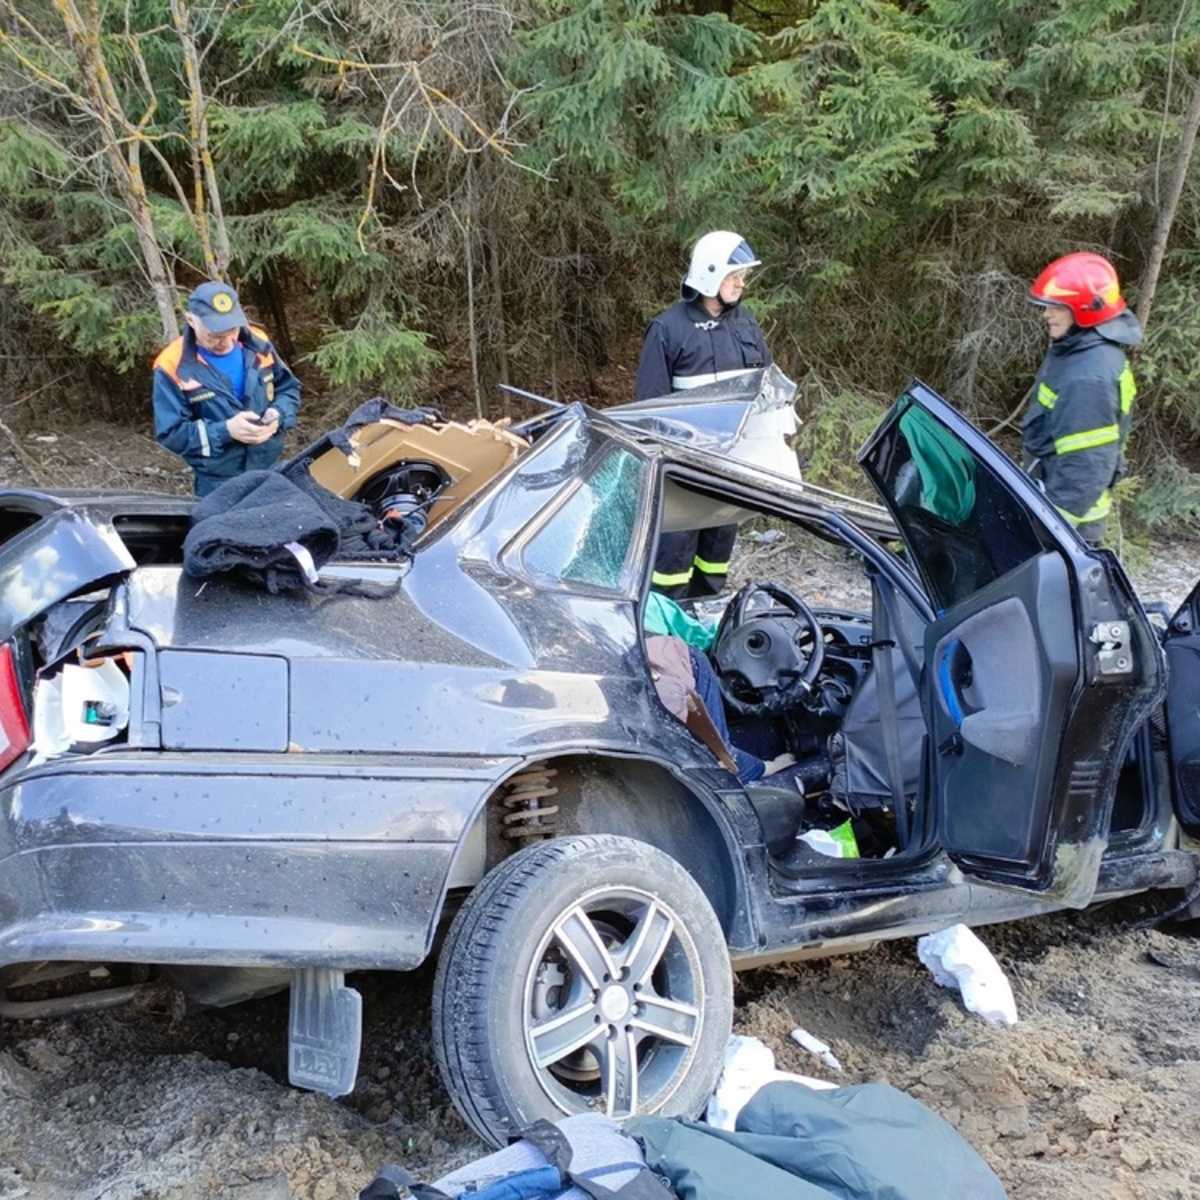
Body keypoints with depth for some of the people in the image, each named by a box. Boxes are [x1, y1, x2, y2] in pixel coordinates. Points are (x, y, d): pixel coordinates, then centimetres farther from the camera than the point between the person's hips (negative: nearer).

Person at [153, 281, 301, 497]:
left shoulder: (257, 344, -4)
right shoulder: (174, 367, -16)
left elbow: (289, 388, 9)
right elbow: (170, 433, -15)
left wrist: (278, 414, -14)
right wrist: (225, 431, -28)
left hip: (271, 470, 4)